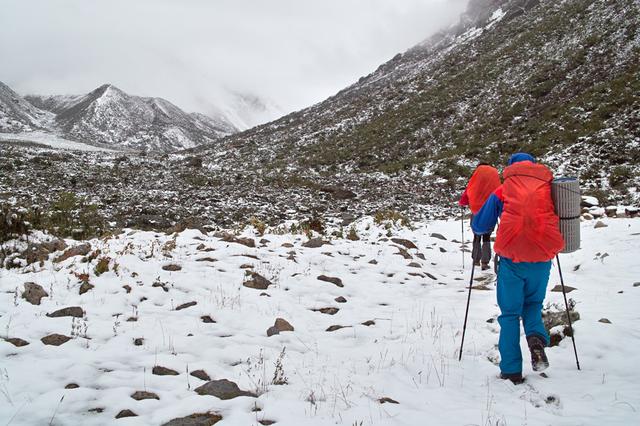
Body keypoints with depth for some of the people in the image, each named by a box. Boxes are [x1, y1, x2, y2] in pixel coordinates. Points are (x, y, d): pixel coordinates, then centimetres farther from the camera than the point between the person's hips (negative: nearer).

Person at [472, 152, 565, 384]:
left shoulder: (502, 191, 7)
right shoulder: (548, 187, 12)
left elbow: (479, 227, 11)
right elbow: (563, 219, 23)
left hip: (512, 258, -1)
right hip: (542, 259, 2)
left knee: (510, 314, 11)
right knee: (533, 303, 24)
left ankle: (511, 371, 7)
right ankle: (536, 338, -6)